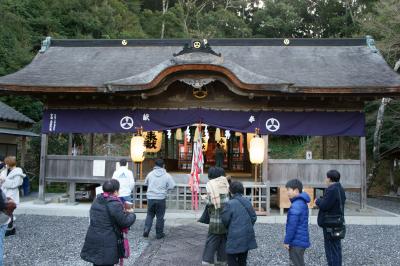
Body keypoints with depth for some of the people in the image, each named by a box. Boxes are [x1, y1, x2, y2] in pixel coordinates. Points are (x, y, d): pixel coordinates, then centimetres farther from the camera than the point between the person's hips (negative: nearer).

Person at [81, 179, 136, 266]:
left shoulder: (97, 200, 7)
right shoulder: (114, 204, -18)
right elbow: (125, 222, -14)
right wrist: (132, 215, 7)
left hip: (92, 240, 7)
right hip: (107, 244, -7)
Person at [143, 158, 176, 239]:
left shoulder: (150, 174, 1)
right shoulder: (167, 175, -7)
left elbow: (146, 183, 15)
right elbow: (172, 186, -6)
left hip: (150, 198, 2)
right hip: (161, 199, -2)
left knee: (150, 215, 18)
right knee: (160, 216, 8)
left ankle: (146, 230, 9)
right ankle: (159, 234, 16)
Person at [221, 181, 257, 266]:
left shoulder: (229, 204, -17)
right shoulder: (248, 202, 2)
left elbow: (225, 220, -10)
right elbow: (254, 217, 6)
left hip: (235, 238, -6)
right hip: (247, 236, 6)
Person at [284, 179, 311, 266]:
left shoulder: (296, 205, -21)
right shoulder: (302, 203, 10)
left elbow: (292, 226, -23)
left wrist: (286, 241, -15)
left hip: (297, 242, -9)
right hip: (301, 240, 9)